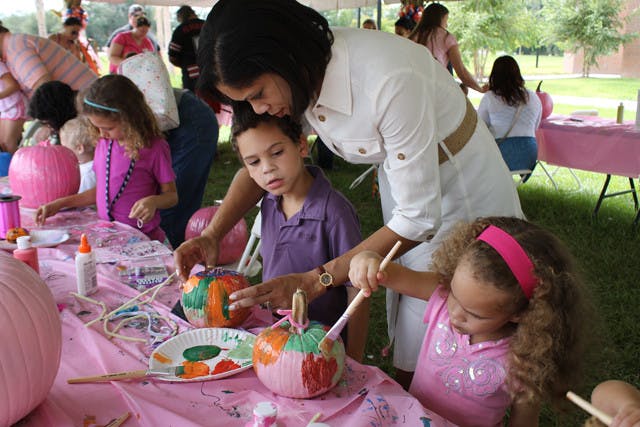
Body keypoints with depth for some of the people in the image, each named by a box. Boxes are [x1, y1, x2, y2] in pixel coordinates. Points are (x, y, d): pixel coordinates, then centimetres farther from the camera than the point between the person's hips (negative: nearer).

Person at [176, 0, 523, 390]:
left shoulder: (389, 79, -36)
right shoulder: (300, 74, -13)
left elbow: (419, 219, -30)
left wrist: (315, 281, -30)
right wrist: (212, 235, -12)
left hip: (462, 186, -6)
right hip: (400, 174, 6)